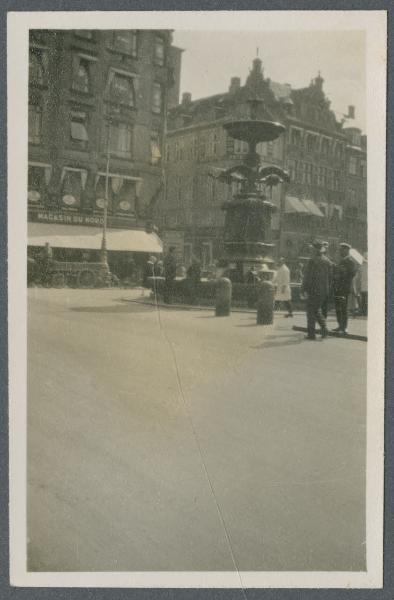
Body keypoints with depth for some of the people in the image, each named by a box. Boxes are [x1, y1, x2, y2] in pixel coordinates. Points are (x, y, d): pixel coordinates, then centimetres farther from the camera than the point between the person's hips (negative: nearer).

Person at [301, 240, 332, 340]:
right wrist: (328, 289, 18)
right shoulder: (328, 262, 7)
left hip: (313, 290, -6)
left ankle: (311, 334, 4)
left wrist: (303, 289, -8)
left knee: (311, 312, 3)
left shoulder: (312, 261, -13)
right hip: (324, 291, 6)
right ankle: (324, 328, 4)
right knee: (317, 310, 20)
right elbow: (330, 277, 11)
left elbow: (307, 277, -14)